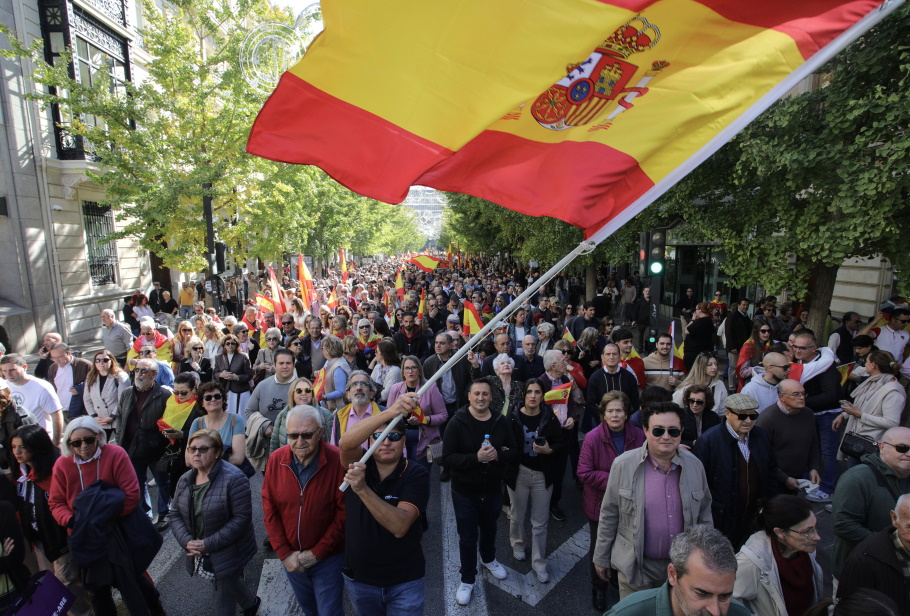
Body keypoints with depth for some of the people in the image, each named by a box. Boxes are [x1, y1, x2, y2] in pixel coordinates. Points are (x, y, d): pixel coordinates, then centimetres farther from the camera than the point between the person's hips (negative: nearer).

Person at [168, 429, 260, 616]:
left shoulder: (233, 478, -23)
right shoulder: (185, 480, 0)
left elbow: (242, 517, -23)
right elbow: (175, 514, 3)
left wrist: (209, 544, -22)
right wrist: (187, 541, -12)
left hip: (227, 555, -7)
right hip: (199, 554, 7)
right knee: (230, 584, 25)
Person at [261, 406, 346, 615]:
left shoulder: (337, 460, -23)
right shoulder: (276, 459, -10)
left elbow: (343, 511, -18)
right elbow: (269, 509, -4)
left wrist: (318, 552, -15)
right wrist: (284, 553, -7)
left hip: (328, 557, -4)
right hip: (291, 558, 4)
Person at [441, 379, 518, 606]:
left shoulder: (501, 421, -9)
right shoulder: (457, 422, -19)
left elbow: (515, 452, -5)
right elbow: (447, 459, -22)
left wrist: (498, 454, -26)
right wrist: (476, 457, -34)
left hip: (493, 490, 3)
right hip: (465, 492, -3)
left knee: (489, 530, 27)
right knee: (468, 537, 13)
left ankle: (489, 559, 57)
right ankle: (467, 579, 37)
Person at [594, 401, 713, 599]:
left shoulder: (695, 465, -6)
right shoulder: (623, 465, -15)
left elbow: (704, 512, 8)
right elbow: (609, 515, -7)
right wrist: (601, 558, -1)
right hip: (636, 567, -2)